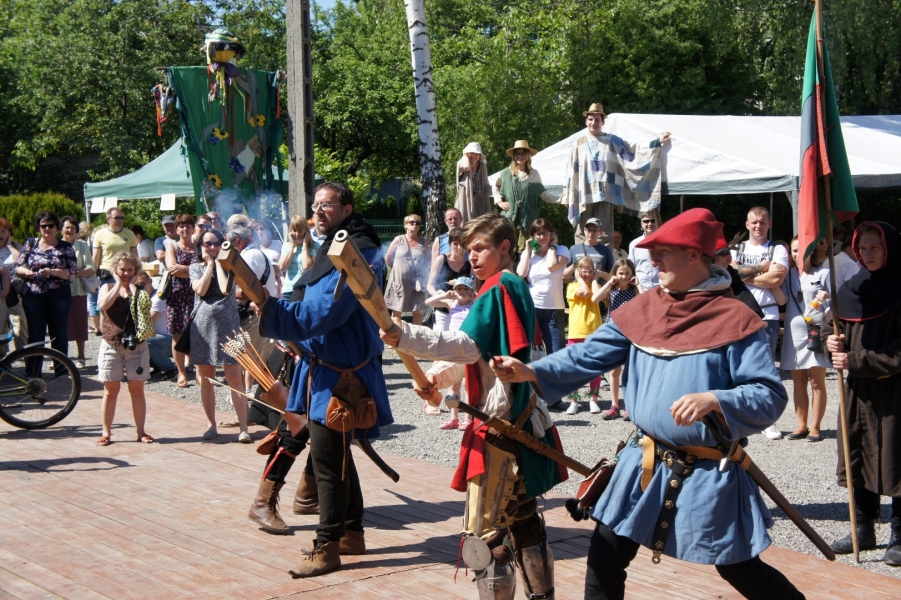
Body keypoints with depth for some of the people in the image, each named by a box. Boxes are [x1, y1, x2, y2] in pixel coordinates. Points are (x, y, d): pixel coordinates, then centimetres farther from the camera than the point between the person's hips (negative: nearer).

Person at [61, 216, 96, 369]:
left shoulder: (82, 245, 4)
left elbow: (90, 269, -1)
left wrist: (76, 273, -18)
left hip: (78, 290, -1)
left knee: (79, 324, 2)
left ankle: (80, 357, 11)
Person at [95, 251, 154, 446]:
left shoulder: (140, 290, 7)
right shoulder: (107, 288, 5)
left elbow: (144, 304, -15)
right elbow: (103, 304, -17)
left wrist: (132, 285, -9)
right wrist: (118, 284, -10)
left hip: (136, 344, 1)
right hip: (111, 344, -1)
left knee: (137, 389, 4)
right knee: (111, 390, 3)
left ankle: (141, 431, 10)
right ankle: (106, 432, 8)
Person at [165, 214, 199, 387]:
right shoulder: (171, 247, 11)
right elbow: (171, 267, -5)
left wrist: (182, 268, -9)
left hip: (194, 294, 0)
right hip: (176, 294, 1)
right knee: (177, 335, 1)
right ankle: (181, 373, 9)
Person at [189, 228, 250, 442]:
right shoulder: (195, 267, 9)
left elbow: (225, 289, -14)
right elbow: (200, 290, -10)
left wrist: (218, 262, -5)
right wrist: (210, 263, -4)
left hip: (227, 325, -2)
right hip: (203, 325, 2)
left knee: (234, 378, -7)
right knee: (205, 378, 8)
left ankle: (243, 427, -7)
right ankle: (211, 424, 19)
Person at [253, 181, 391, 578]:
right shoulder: (333, 249, 15)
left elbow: (324, 313, -23)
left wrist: (270, 310, -22)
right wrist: (299, 339, 10)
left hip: (339, 373, -10)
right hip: (323, 367, 11)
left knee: (327, 458, -7)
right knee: (335, 455, 17)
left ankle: (327, 547, 1)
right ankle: (351, 533, 29)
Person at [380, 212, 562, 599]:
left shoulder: (497, 291, -14)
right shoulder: (517, 288, 16)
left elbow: (468, 345, -27)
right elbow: (474, 353, 17)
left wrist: (404, 336, -35)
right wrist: (437, 376, 3)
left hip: (500, 423, -11)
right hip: (522, 418, 11)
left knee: (485, 532, -9)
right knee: (522, 516, 22)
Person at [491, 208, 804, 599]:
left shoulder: (734, 319, -12)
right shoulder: (642, 310, 3)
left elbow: (770, 396, -16)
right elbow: (590, 356, 1)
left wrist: (712, 400, -31)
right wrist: (531, 372, -13)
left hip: (710, 472, -5)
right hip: (645, 464, 5)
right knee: (605, 556, 7)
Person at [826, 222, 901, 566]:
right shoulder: (851, 290, 9)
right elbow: (835, 329, 18)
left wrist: (854, 361, -16)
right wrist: (832, 342, -5)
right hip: (858, 391, 6)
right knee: (859, 457, 9)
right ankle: (864, 530, 20)